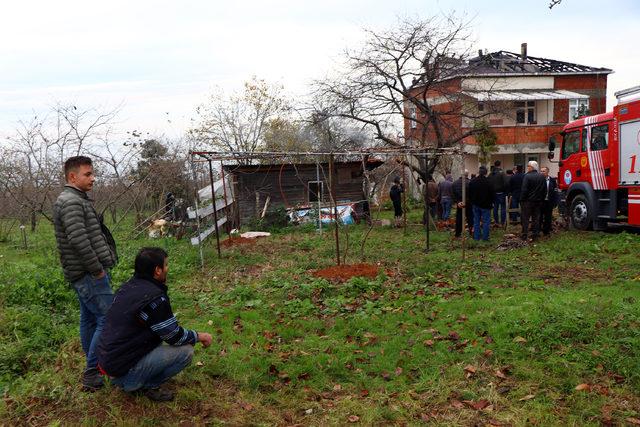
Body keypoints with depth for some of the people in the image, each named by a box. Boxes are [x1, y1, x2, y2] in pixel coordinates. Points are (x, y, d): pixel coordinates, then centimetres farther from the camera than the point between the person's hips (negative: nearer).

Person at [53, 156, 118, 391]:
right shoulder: (71, 201, -16)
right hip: (89, 274, -10)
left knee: (89, 319, 17)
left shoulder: (77, 200, 17)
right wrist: (97, 270, -17)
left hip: (84, 274, 11)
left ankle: (94, 366, 29)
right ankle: (92, 374, -2)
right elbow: (78, 240, -25)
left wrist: (98, 268, 15)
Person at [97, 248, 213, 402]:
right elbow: (175, 337, -11)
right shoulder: (154, 297, -22)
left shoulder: (127, 287, 5)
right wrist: (200, 336, 5)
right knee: (185, 351, -11)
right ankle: (148, 386, 1)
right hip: (124, 370, -9)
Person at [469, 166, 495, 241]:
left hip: (476, 205, 4)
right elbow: (493, 194, -9)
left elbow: (469, 194, 7)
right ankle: (485, 237, 3)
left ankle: (476, 237, 14)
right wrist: (491, 202, 6)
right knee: (486, 221, 3)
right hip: (485, 205, -4)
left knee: (476, 221, 12)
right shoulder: (488, 182, -15)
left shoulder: (472, 181, 0)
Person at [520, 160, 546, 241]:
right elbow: (545, 190, 10)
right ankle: (534, 235, 12)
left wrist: (522, 200, -8)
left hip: (528, 201, -5)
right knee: (536, 218, 10)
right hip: (538, 201, 5)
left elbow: (524, 190, -16)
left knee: (525, 219, 2)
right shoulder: (542, 177, 5)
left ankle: (524, 235, 2)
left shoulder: (527, 176, -15)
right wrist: (541, 199, 17)